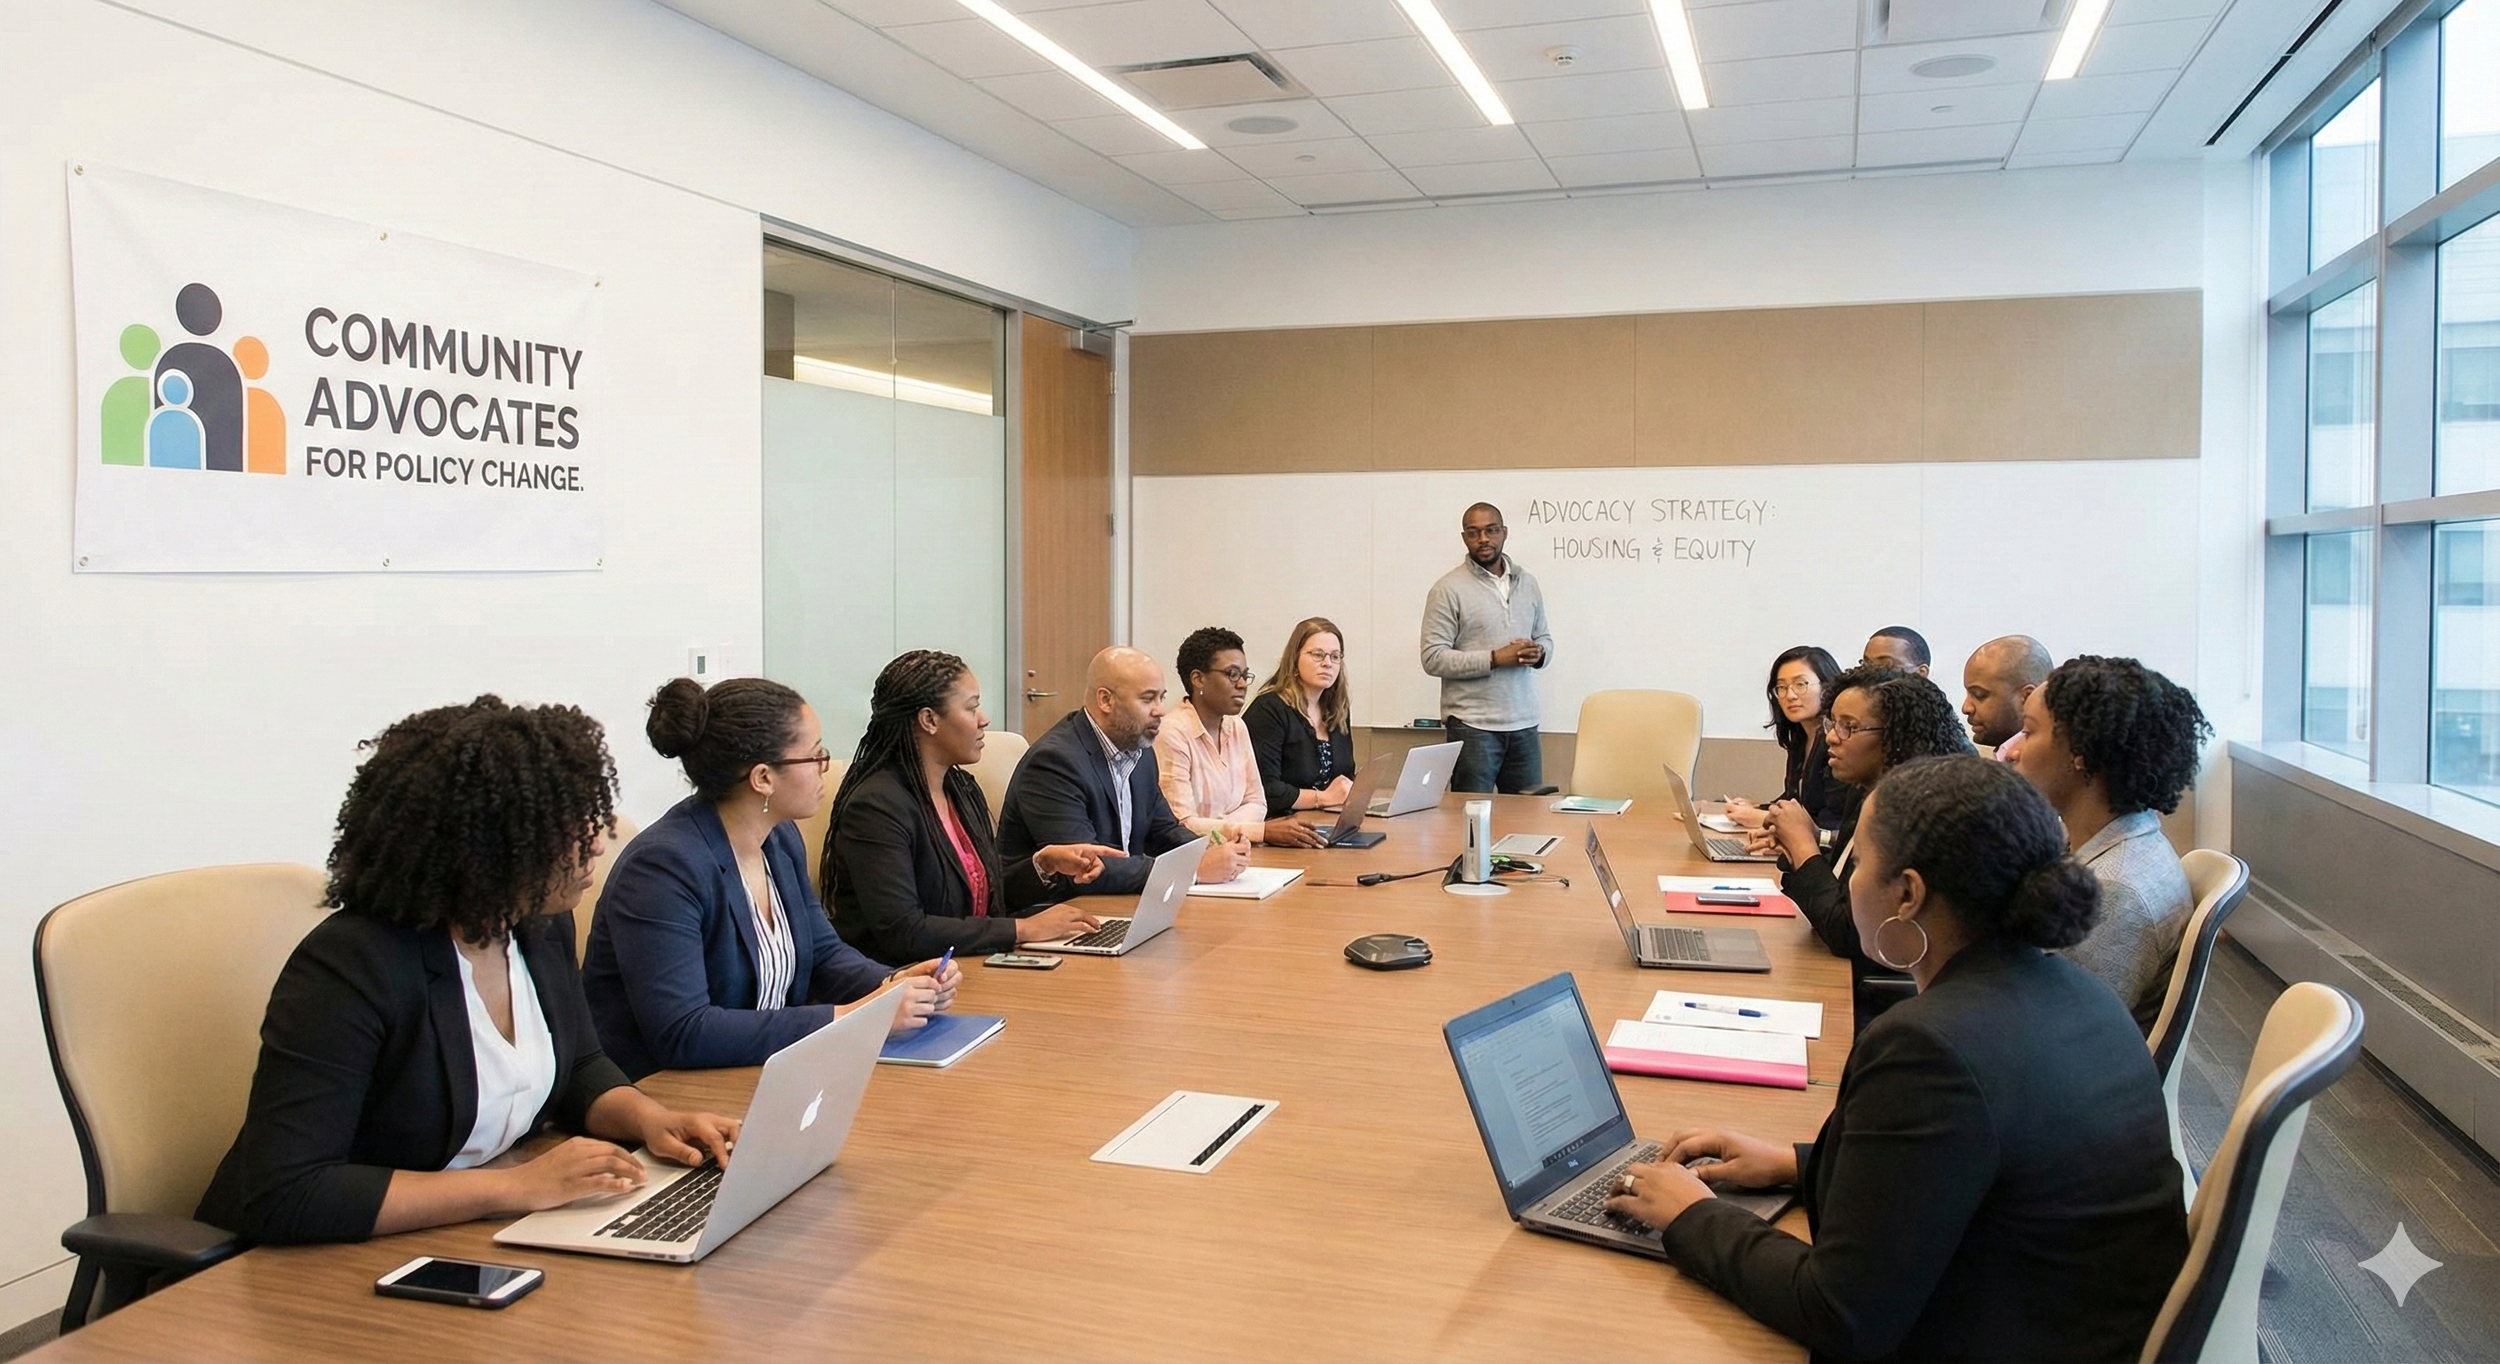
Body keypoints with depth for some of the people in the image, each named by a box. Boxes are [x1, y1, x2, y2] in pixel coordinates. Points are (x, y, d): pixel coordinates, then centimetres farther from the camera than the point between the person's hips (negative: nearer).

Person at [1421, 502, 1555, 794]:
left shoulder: (1527, 583, 11)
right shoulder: (1448, 589, -6)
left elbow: (1545, 638, 20)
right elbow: (1433, 658, -11)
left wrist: (1539, 653, -4)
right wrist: (1495, 659, -19)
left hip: (1524, 724, 5)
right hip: (1472, 726, -5)